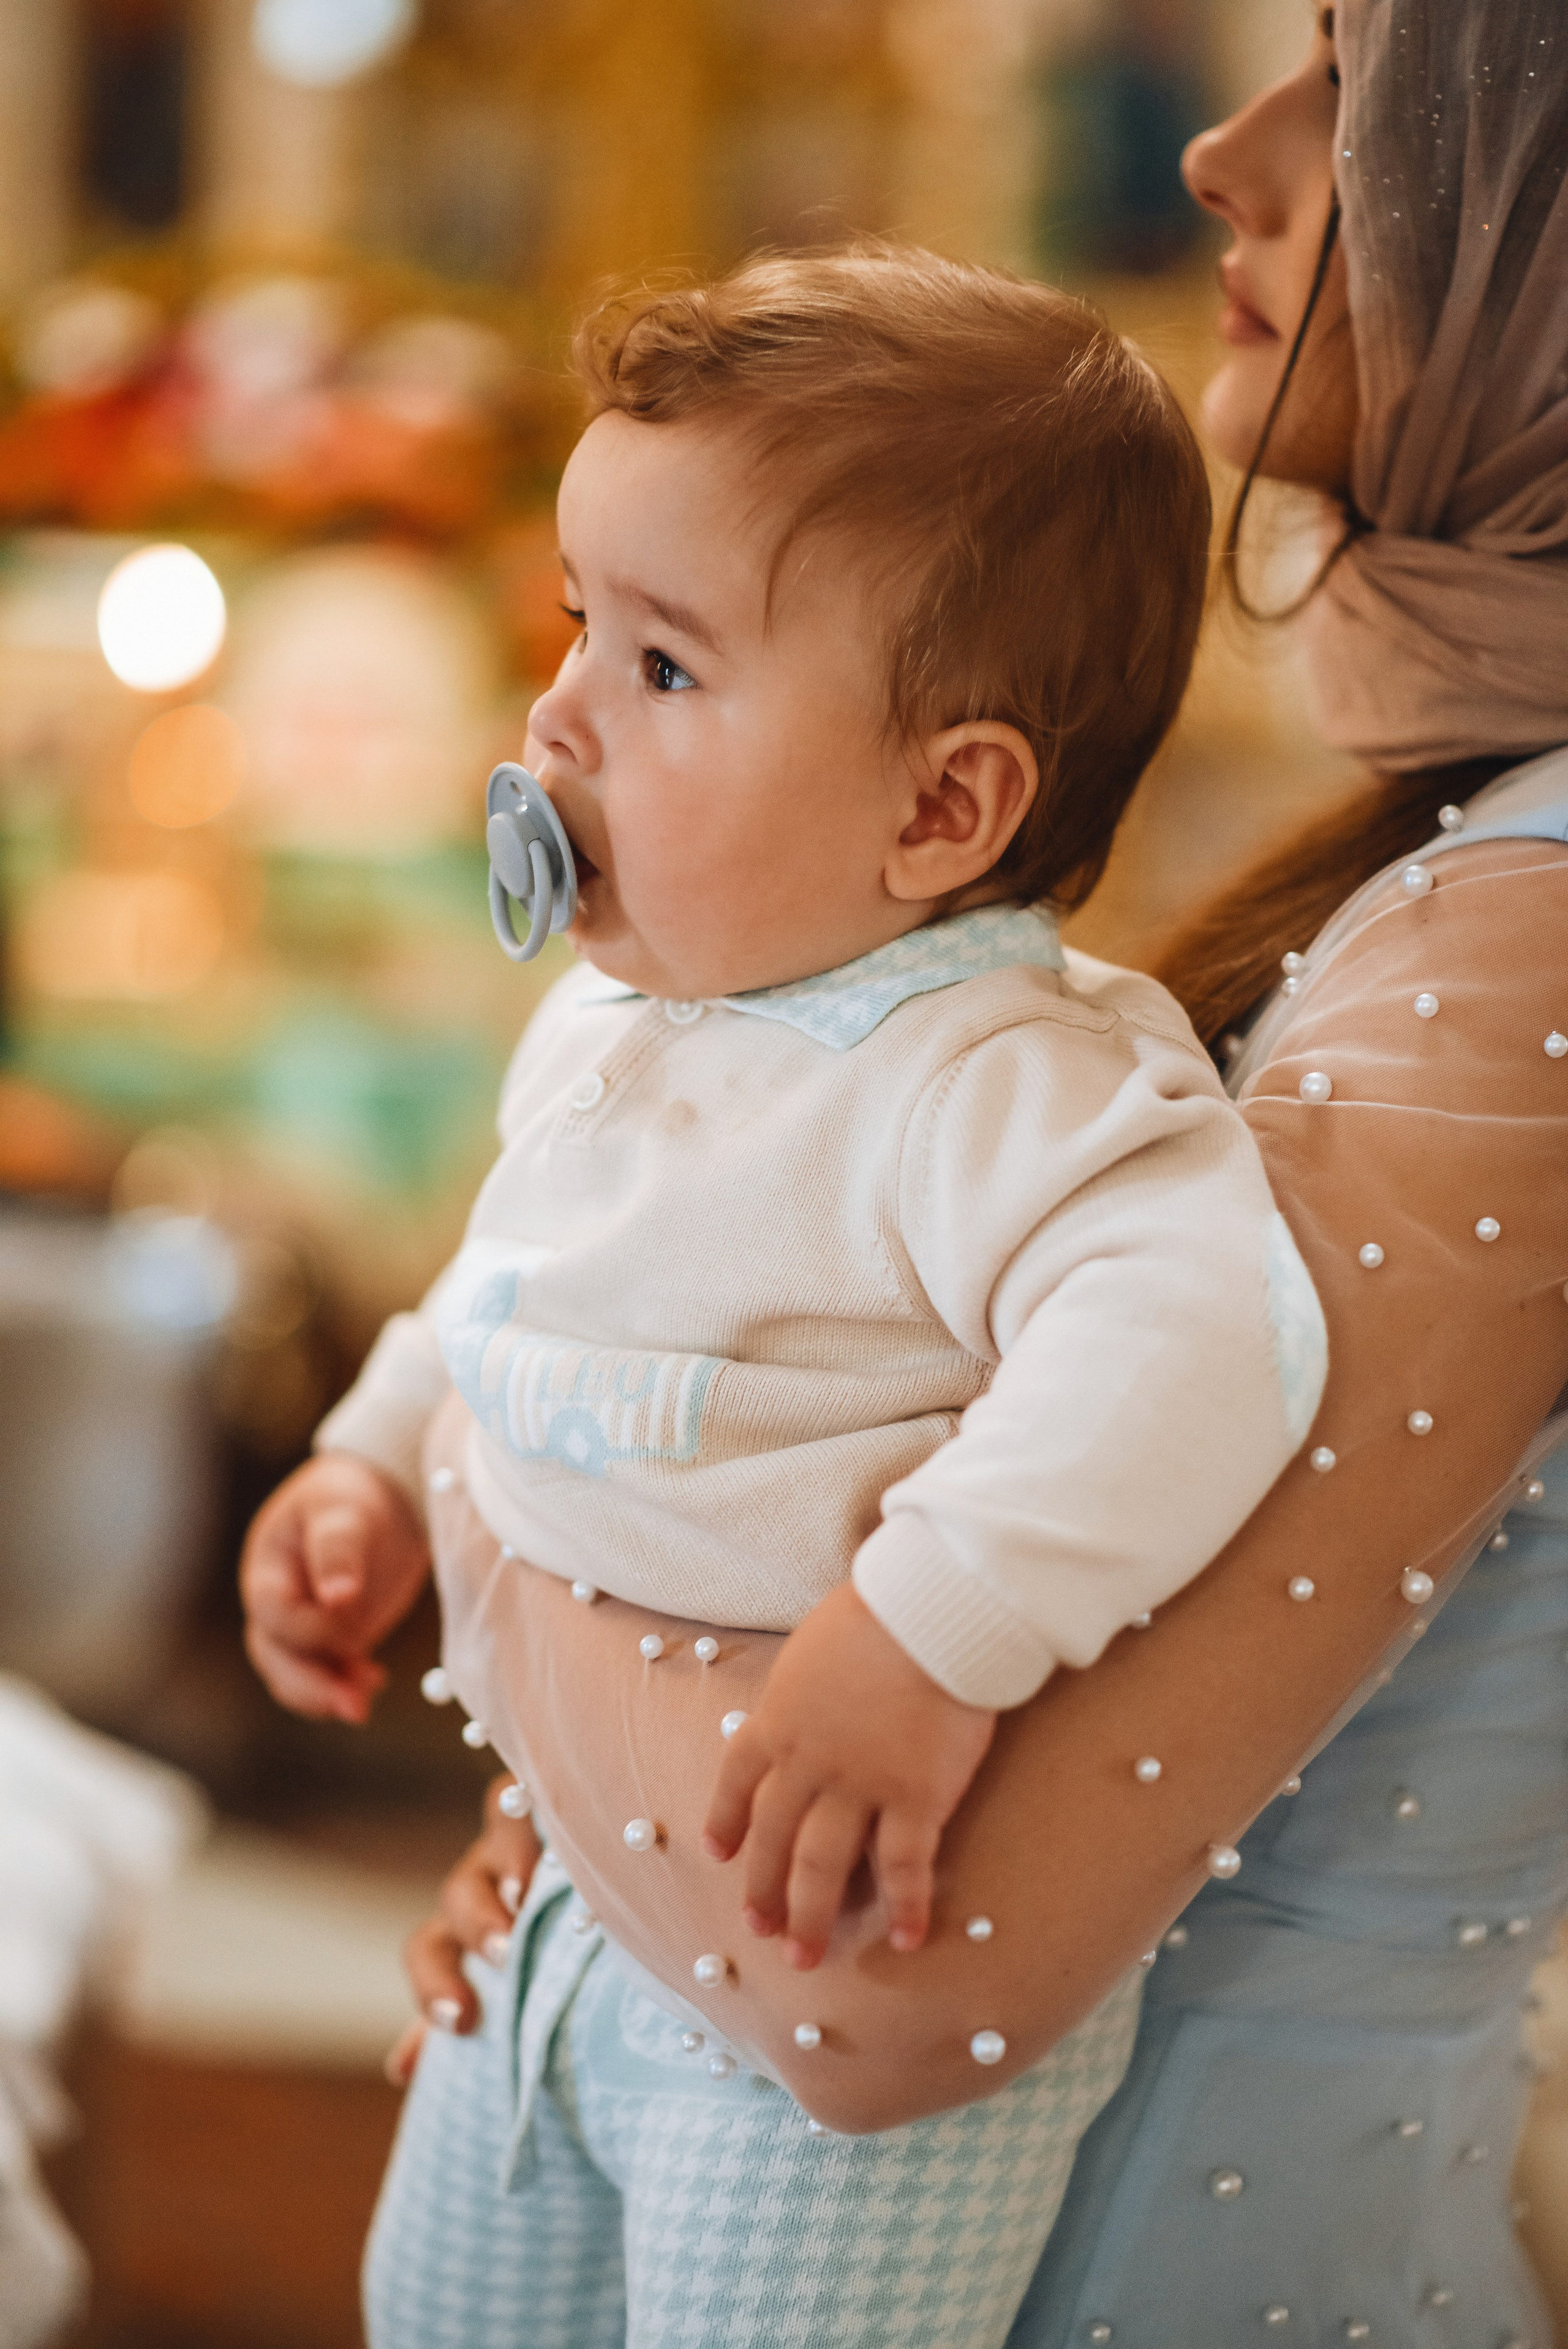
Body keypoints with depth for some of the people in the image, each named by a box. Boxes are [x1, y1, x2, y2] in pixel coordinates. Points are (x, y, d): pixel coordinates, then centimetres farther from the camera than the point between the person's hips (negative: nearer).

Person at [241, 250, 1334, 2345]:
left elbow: (1196, 1329, -44)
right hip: (594, 1895, 9)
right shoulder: (613, 1018, 3)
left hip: (844, 1978, -9)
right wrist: (381, 1457, 17)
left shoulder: (998, 1084, -27)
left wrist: (929, 1640, -46)